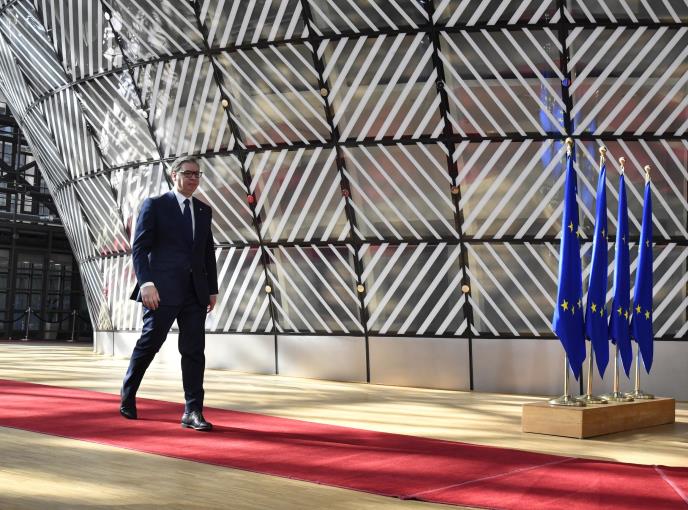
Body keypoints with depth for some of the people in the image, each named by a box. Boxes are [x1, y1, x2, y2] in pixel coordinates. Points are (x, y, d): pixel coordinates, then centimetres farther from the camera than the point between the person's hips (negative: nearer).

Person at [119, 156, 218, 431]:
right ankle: (127, 398, 25)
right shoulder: (155, 205, 0)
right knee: (149, 344, 4)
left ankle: (192, 412, 3)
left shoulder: (204, 210, 15)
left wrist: (212, 289, 11)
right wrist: (146, 283, -17)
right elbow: (139, 247, -6)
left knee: (194, 351, 0)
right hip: (163, 290, -4)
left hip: (195, 292, 5)